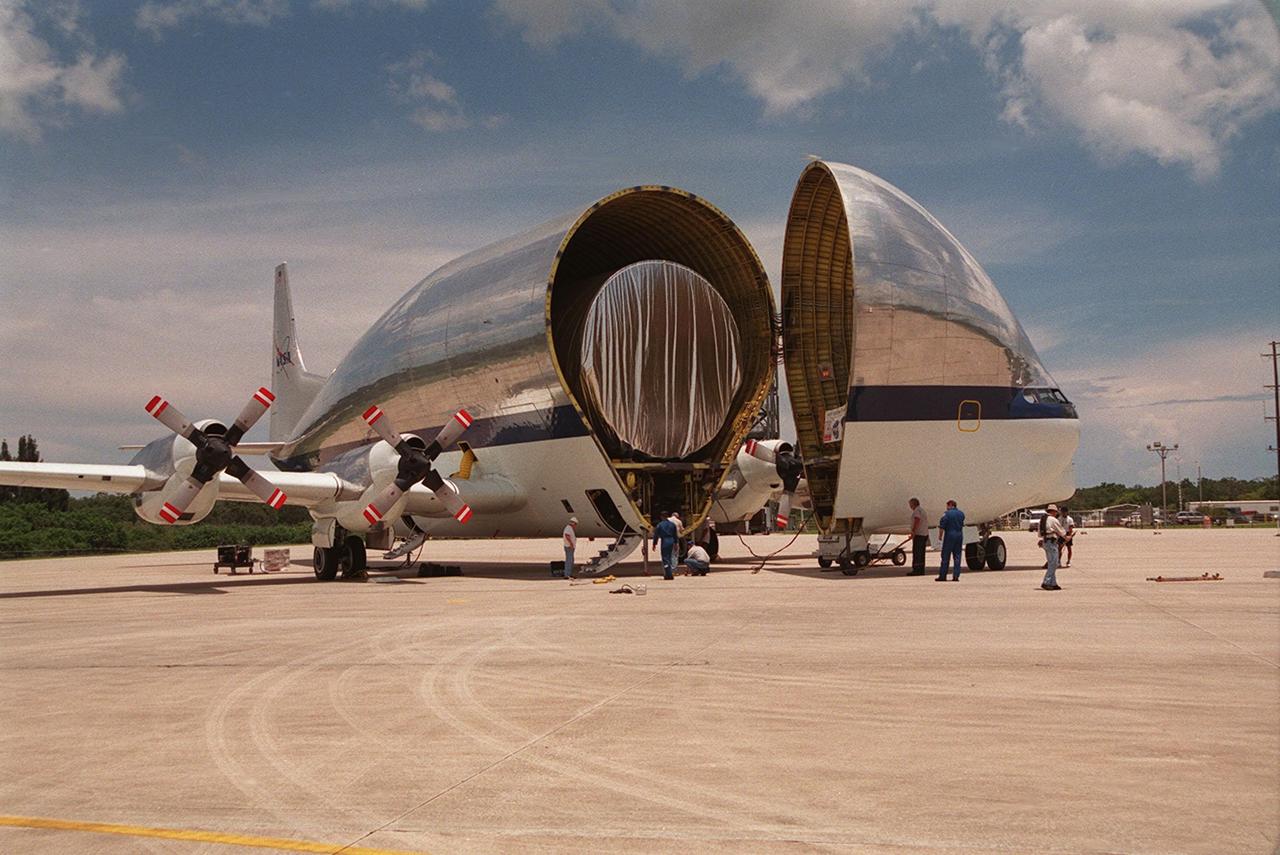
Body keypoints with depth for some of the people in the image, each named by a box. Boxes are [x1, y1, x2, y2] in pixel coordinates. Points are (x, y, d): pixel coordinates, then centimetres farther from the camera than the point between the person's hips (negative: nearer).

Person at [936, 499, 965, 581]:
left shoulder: (947, 514, -10)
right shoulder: (961, 513, 10)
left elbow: (941, 526, -10)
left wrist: (940, 535, -1)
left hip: (949, 535, -5)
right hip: (960, 535, 5)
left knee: (945, 556, 0)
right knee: (957, 556, 7)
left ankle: (942, 576, 1)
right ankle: (956, 576, 4)